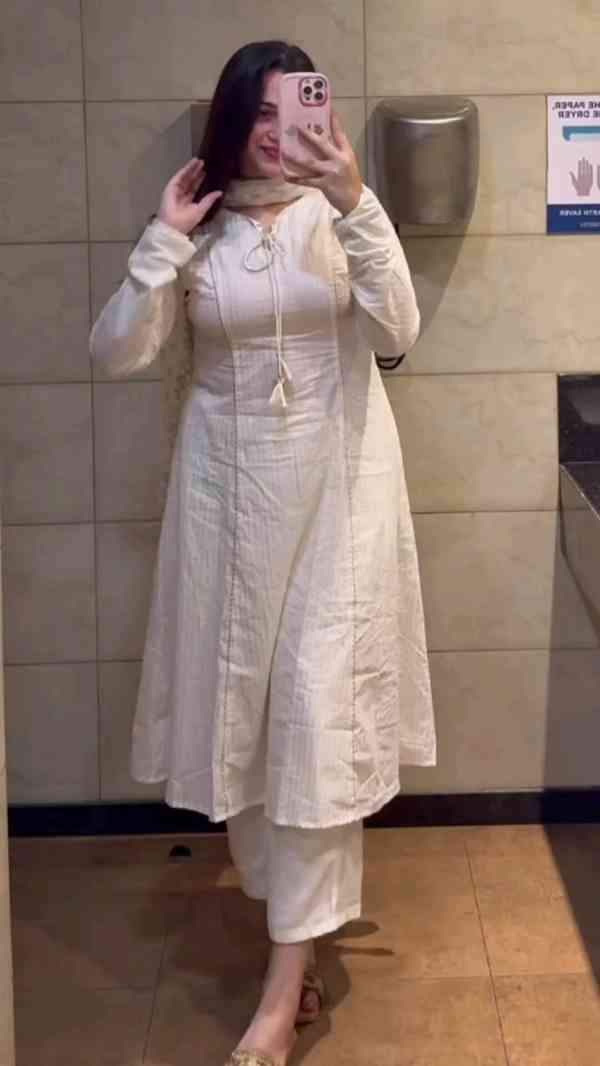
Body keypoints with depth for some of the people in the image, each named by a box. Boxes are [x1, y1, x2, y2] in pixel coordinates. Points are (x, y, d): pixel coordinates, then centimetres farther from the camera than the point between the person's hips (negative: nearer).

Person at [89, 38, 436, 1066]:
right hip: (227, 481, 3)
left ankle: (285, 981, -2)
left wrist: (357, 205, -25)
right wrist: (164, 239, -12)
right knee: (239, 694, 8)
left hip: (335, 479, -2)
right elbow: (116, 352, -5)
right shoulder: (198, 229, 2)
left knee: (320, 704, -6)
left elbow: (397, 334, -16)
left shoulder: (339, 215, -2)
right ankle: (292, 908, 29)